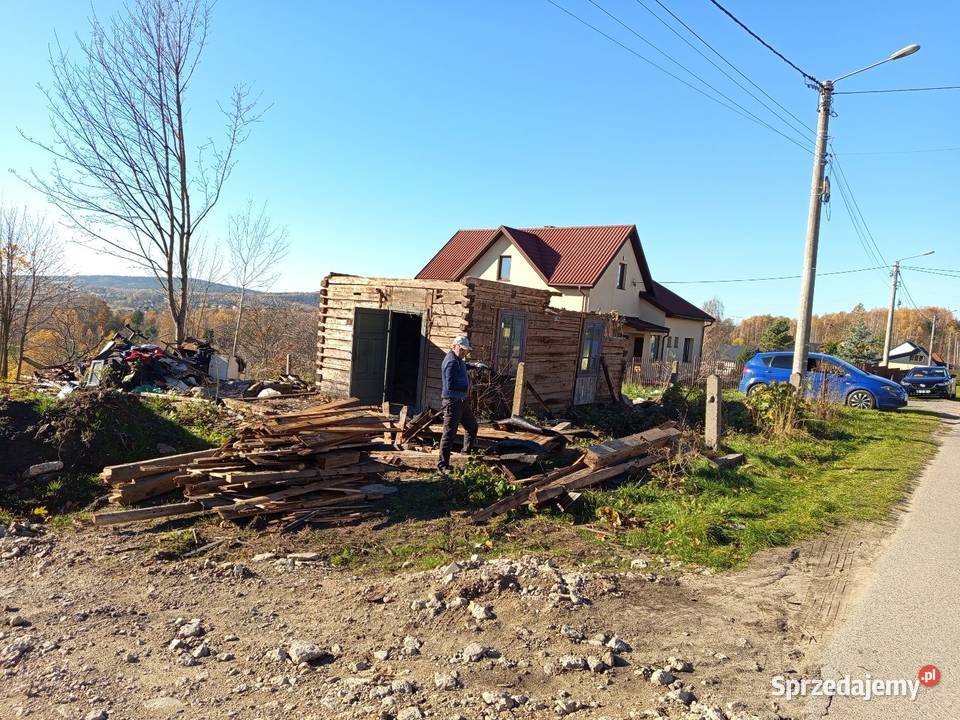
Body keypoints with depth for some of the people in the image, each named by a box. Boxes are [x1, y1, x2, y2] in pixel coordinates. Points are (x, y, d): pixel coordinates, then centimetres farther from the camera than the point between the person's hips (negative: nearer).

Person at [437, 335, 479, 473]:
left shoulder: (458, 360, 13)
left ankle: (467, 453, 40)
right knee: (449, 433, -7)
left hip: (462, 400, 11)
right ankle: (443, 465, -2)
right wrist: (466, 386, -12)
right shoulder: (451, 362, -19)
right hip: (452, 401, -11)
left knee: (472, 426, 23)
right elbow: (450, 385, -25)